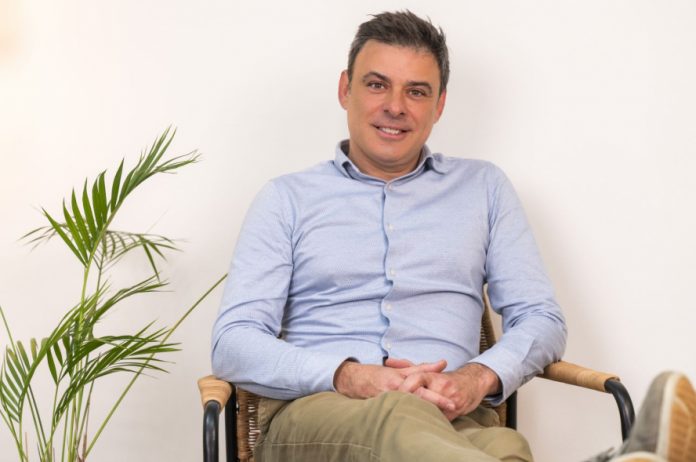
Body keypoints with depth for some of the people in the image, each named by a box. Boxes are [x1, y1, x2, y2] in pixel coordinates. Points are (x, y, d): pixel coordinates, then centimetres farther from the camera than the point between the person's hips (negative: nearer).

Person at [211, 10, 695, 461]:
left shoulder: (483, 187, 22)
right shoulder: (288, 198, 16)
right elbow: (234, 342, 5)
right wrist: (347, 377, -15)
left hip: (451, 416, 3)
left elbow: (542, 319, 14)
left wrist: (480, 376, -11)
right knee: (403, 418, -44)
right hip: (315, 411, -3)